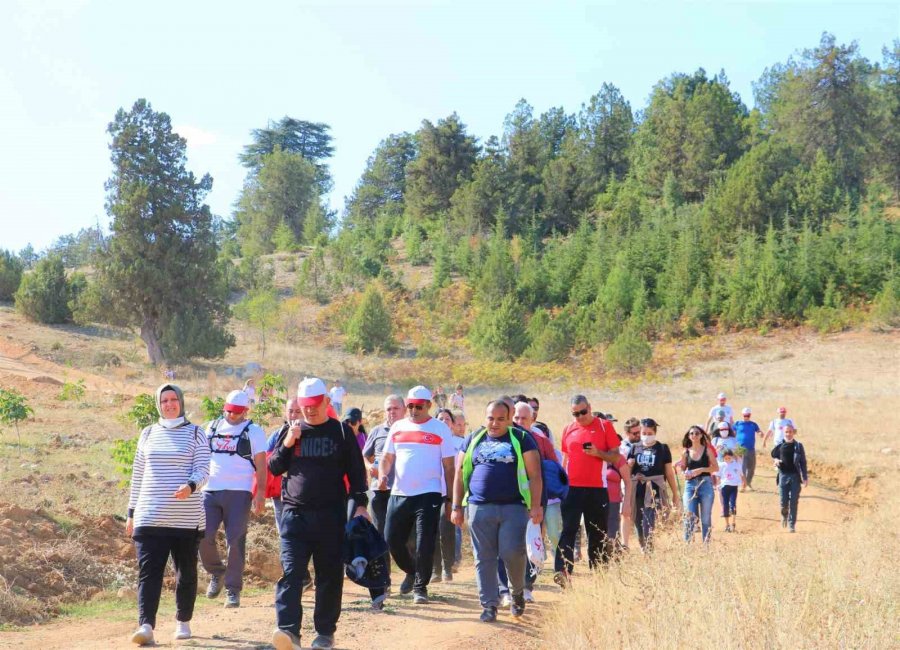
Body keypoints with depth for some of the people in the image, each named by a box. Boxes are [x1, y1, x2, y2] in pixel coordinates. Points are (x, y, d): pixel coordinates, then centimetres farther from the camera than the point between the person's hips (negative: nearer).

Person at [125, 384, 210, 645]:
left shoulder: (195, 433, 3)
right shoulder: (148, 433, 12)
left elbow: (203, 469, -5)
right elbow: (137, 474, 15)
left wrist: (190, 486, -27)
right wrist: (132, 512, 13)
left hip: (187, 518, -1)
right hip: (150, 516, 2)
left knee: (186, 572, 8)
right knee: (148, 572, -10)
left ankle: (183, 621, 24)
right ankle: (146, 626, -18)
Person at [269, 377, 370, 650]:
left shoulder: (341, 432, 4)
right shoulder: (293, 431, 10)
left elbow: (356, 471, 5)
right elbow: (274, 468, 10)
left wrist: (360, 504, -6)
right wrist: (287, 444, -6)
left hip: (331, 515, -1)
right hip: (295, 514, 1)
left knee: (330, 575, 6)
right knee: (290, 572, -11)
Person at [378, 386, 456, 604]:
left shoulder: (440, 429, -1)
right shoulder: (397, 427, 10)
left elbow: (448, 466, 1)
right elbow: (387, 458, 14)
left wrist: (449, 499, -2)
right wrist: (382, 476, -8)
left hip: (428, 495, -4)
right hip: (399, 494, 4)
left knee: (425, 545, -4)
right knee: (392, 540, 6)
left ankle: (420, 586, 12)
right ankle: (411, 571, 32)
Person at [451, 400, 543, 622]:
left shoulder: (521, 439, 6)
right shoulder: (473, 440, 13)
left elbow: (534, 475, 1)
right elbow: (460, 474, 14)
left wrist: (536, 505, -7)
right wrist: (457, 507, 9)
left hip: (513, 507, -2)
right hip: (480, 508, 2)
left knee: (513, 553, -7)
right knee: (484, 559, 2)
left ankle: (518, 593, 20)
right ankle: (489, 605, 11)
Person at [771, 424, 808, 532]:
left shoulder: (798, 446, 2)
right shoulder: (779, 445, 5)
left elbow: (803, 462, 3)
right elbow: (774, 455, 19)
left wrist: (805, 478, -1)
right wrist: (776, 461, -5)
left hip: (795, 476, -1)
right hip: (783, 476, 1)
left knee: (794, 502, -1)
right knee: (784, 502, -2)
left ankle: (792, 524, 10)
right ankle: (784, 515, 30)